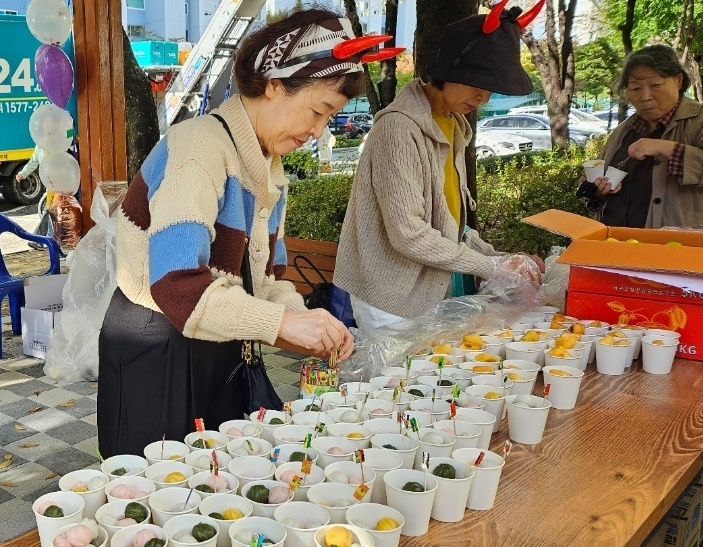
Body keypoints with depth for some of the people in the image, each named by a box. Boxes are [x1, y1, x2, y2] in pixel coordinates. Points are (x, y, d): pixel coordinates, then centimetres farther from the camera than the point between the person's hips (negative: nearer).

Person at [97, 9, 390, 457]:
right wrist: (285, 322, -31)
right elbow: (176, 282, -30)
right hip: (155, 357, -8)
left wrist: (313, 327, -7)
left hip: (220, 355, 8)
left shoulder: (271, 169, 8)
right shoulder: (201, 147, -20)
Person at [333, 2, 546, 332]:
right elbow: (408, 234, -23)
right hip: (392, 300, -8)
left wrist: (495, 256, 0)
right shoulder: (400, 127, -19)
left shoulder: (452, 124, 8)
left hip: (430, 292, 8)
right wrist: (491, 267, -16)